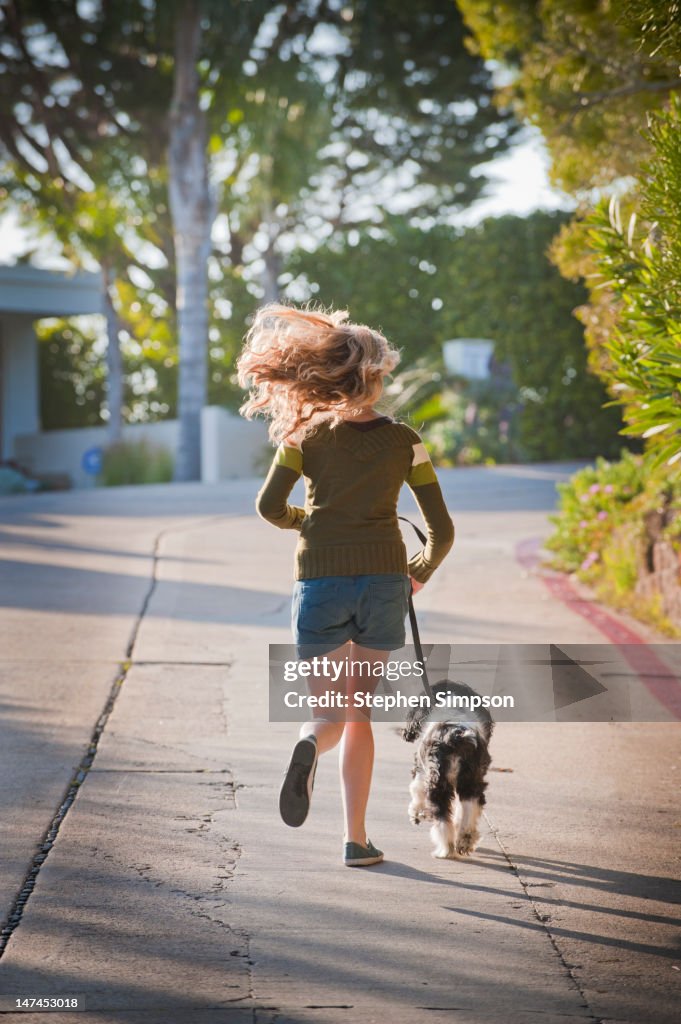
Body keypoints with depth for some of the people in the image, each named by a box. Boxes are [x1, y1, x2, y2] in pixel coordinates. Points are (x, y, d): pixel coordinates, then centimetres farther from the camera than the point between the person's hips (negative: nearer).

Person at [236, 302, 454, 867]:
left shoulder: (306, 434, 2)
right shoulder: (405, 441, 4)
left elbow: (269, 506, -4)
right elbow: (442, 529, 5)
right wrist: (421, 571, 24)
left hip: (320, 581, 0)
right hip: (383, 579, 1)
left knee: (329, 710, 10)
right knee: (360, 712, 12)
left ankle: (310, 746, -28)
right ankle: (356, 838, 6)